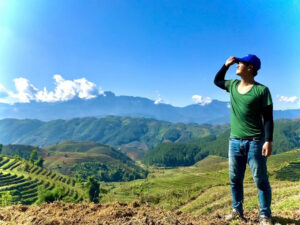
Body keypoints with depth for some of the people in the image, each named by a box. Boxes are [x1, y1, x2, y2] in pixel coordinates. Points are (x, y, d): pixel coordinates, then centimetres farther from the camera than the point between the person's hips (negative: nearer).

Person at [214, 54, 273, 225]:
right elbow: (217, 81, 27)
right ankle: (237, 210, 27)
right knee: (235, 179, 13)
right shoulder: (233, 85, 8)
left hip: (255, 141, -5)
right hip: (235, 141, 6)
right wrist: (226, 65, 12)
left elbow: (268, 118, -9)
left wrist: (269, 141, -17)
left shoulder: (262, 90, -9)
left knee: (261, 180, 3)